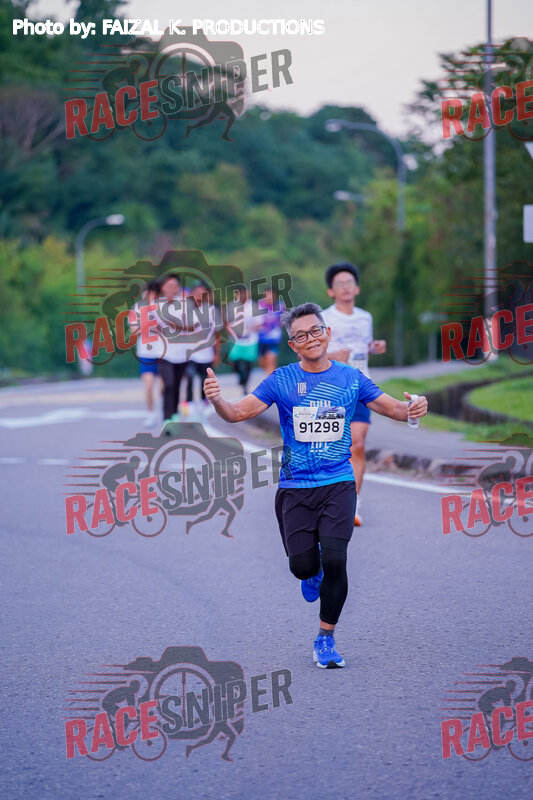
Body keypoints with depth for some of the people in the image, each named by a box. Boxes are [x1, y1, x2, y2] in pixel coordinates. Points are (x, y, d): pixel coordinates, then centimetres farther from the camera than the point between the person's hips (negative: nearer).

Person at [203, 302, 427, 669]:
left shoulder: (351, 378, 4)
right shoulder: (281, 380, 1)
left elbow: (392, 408, 10)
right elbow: (238, 412, -6)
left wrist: (413, 409, -13)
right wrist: (217, 399, -27)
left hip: (338, 485, 0)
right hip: (295, 487, 0)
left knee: (334, 560, -14)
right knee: (302, 565, -1)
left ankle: (326, 639, 3)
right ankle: (314, 576, 39)